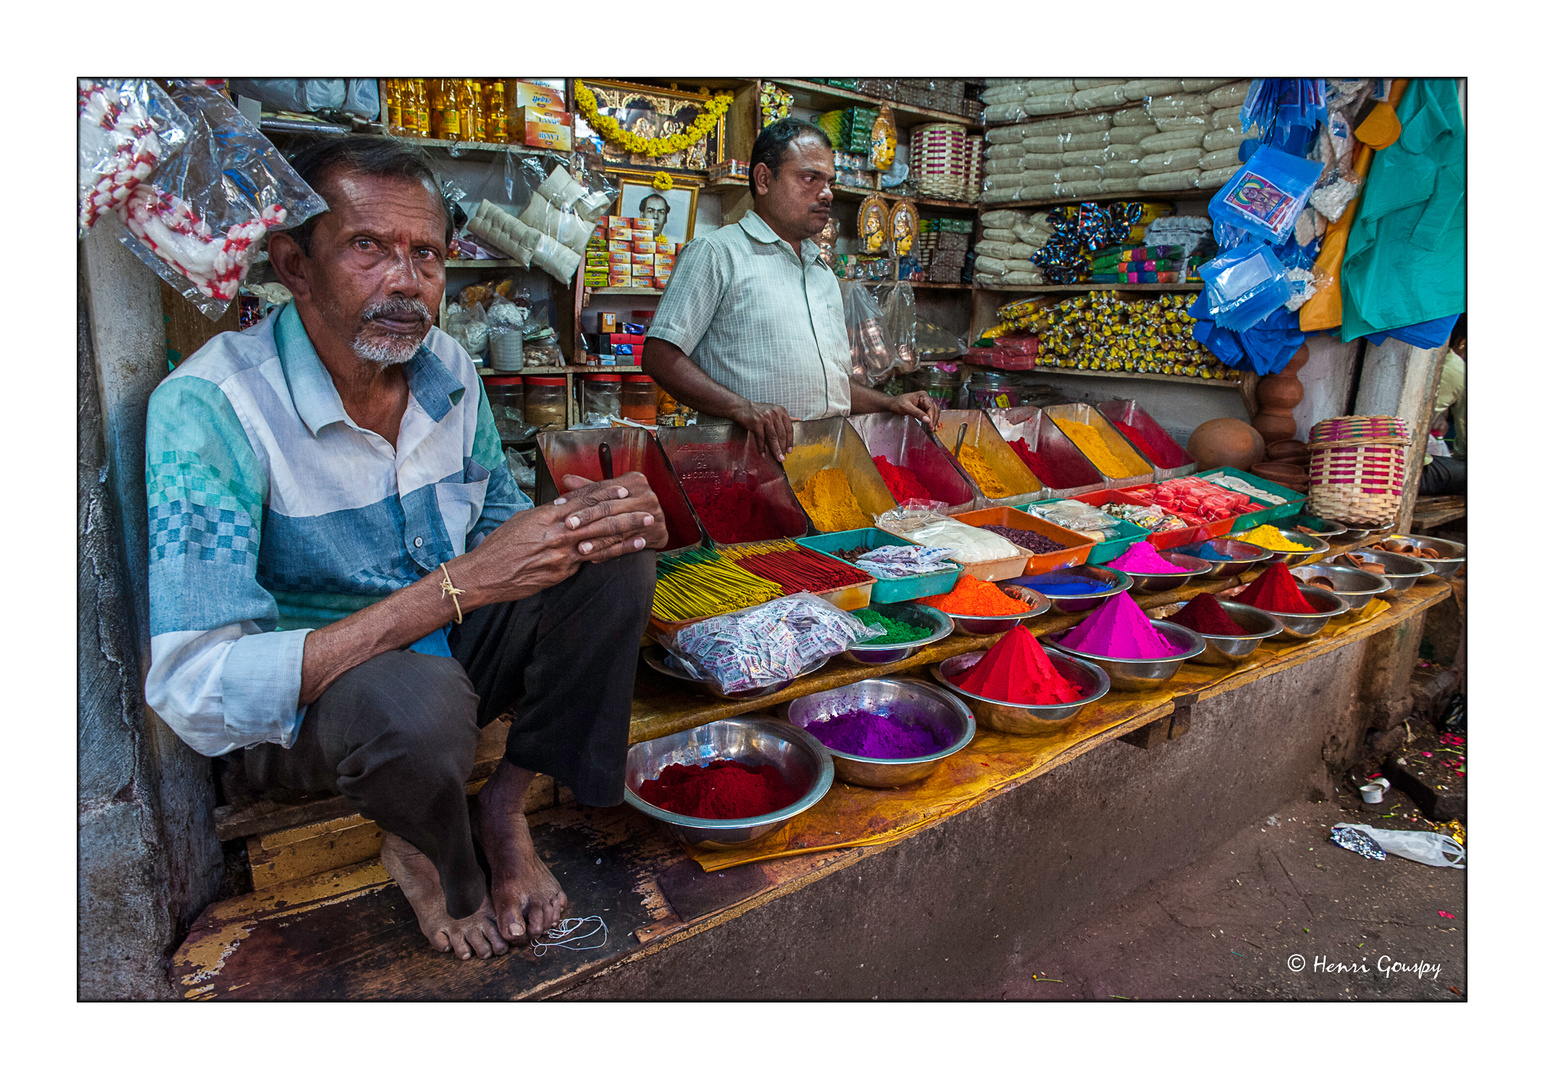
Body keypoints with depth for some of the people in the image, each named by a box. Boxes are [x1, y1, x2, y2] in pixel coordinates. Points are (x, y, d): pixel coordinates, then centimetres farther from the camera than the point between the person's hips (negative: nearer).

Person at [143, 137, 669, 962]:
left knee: (616, 555, -12)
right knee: (417, 698, -38)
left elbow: (497, 523, 7)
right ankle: (439, 872, -2)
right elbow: (195, 693, -30)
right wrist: (458, 586, -37)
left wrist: (604, 520, -17)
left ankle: (507, 804, -3)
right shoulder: (210, 407, -24)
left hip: (447, 649, 6)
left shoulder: (448, 369, -4)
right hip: (298, 707, -5)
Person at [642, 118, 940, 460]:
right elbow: (660, 357, -8)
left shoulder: (823, 273, 25)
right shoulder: (715, 253, 0)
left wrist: (889, 403, 15)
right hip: (752, 453, -6)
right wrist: (742, 407, -21)